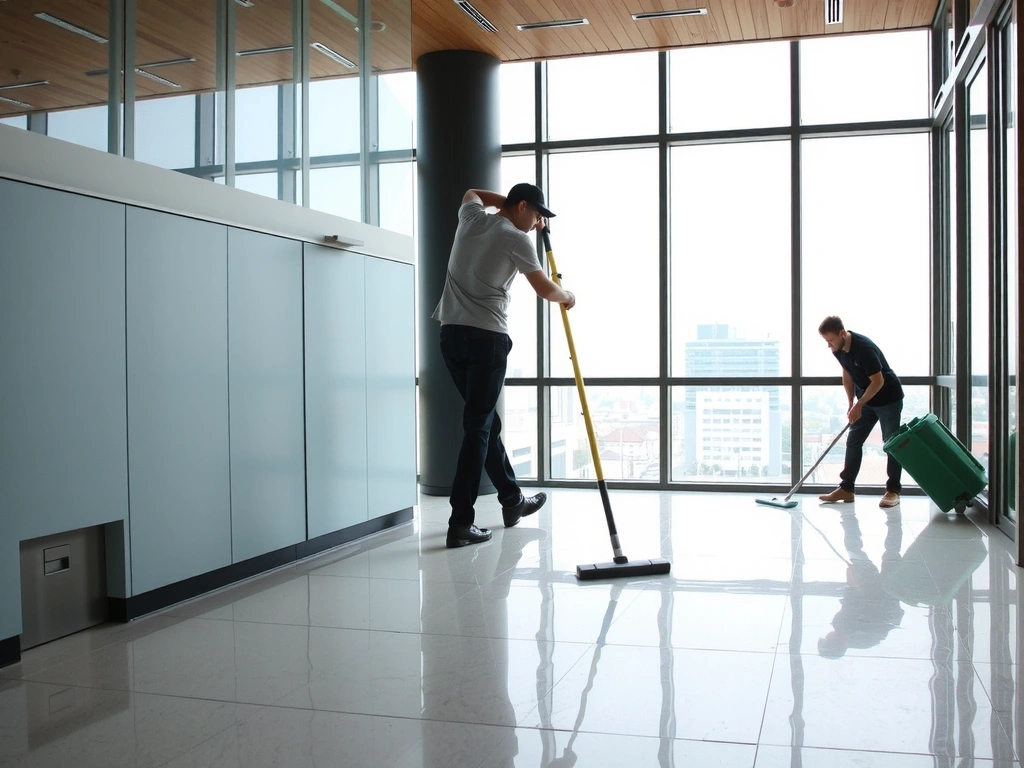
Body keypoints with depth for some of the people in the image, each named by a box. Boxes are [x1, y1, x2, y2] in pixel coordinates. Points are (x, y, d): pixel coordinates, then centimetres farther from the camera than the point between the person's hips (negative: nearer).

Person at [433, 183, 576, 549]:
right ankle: (461, 523, -9)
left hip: (451, 333, 8)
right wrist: (567, 296, 25)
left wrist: (506, 202, 35)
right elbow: (545, 289, 4)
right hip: (487, 339, -7)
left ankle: (512, 501, 28)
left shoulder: (472, 218, 13)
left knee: (486, 420, 16)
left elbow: (472, 192, 38)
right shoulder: (517, 239, -5)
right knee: (478, 427, -6)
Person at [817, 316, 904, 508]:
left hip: (889, 399, -8)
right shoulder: (838, 350, -6)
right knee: (853, 441, 5)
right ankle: (846, 489, 8)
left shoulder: (864, 348, -31)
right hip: (866, 399, 8)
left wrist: (858, 405, -21)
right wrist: (851, 404, 3)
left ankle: (893, 491, 4)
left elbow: (878, 381, -26)